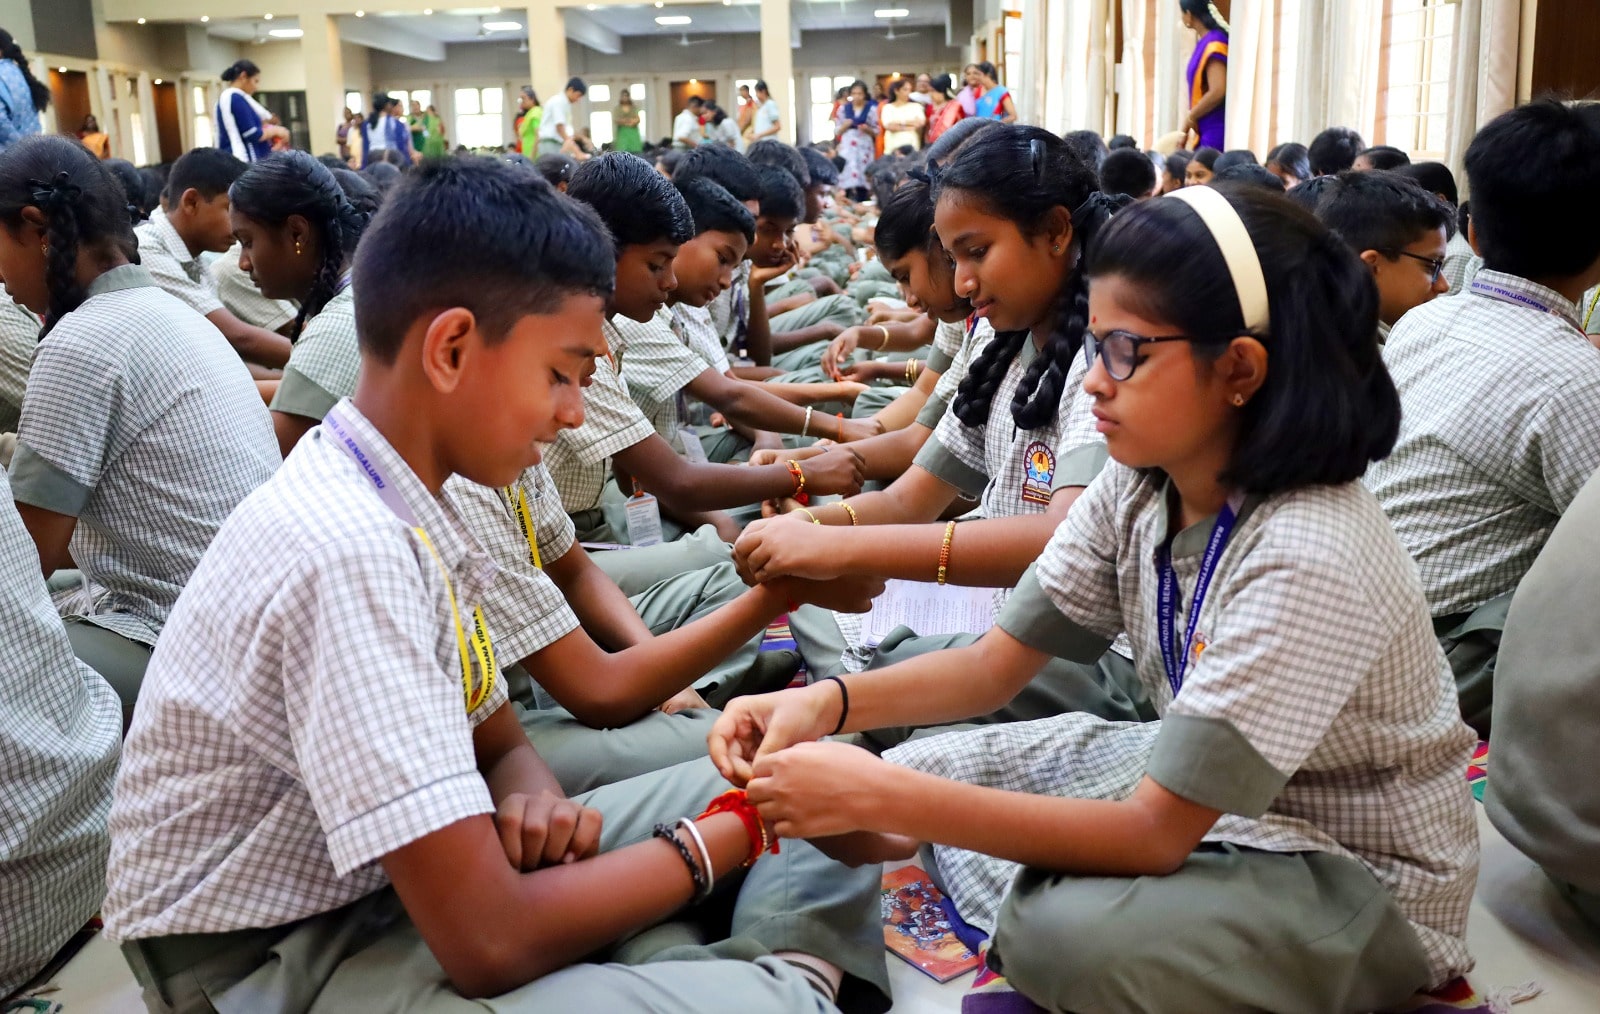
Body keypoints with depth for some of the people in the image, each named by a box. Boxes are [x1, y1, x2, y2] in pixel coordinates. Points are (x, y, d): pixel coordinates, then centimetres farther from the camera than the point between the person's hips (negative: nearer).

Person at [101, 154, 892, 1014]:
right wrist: (723, 840, -14)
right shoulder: (349, 550, -26)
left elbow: (500, 742, 14)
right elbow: (488, 943, -28)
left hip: (420, 876, 9)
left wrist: (532, 802, -10)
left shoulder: (417, 513, 1)